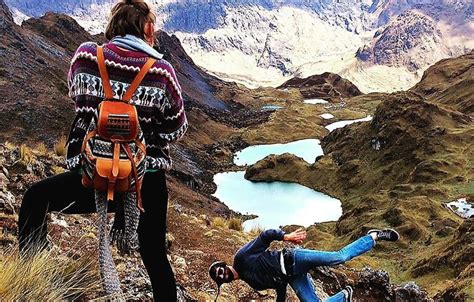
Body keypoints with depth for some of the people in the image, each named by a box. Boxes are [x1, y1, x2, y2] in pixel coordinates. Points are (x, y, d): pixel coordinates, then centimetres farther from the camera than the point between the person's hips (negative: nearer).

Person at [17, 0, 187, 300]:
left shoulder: (85, 55, -2)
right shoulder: (161, 70, -6)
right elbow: (176, 130, 3)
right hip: (149, 182, 1)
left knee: (35, 199, 26)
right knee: (155, 255, 21)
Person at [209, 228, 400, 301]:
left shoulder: (241, 258, -3)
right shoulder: (253, 283, 17)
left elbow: (266, 236, -10)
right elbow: (280, 286, 20)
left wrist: (285, 237, -20)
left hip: (292, 260, -7)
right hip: (291, 278, 7)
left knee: (340, 256, -15)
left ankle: (374, 236, 3)